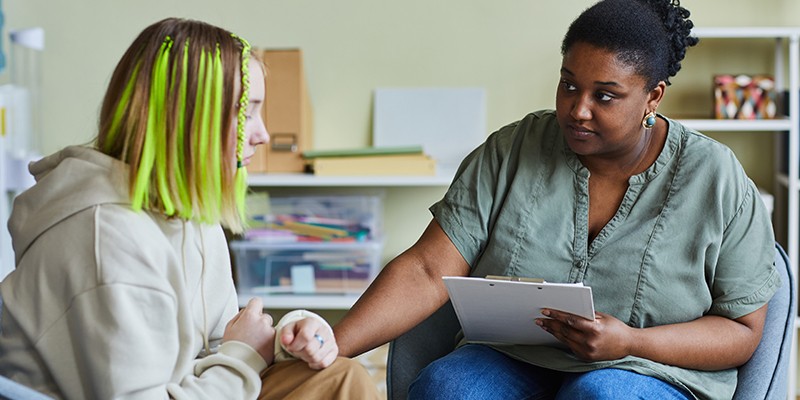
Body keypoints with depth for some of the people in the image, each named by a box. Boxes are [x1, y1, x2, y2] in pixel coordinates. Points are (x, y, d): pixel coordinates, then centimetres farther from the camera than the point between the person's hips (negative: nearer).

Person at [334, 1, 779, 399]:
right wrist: (333, 348, -22)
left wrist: (631, 343, -19)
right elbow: (428, 271, -7)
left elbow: (743, 330, -1)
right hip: (512, 363, 2)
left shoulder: (717, 181, -4)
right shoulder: (510, 152, -1)